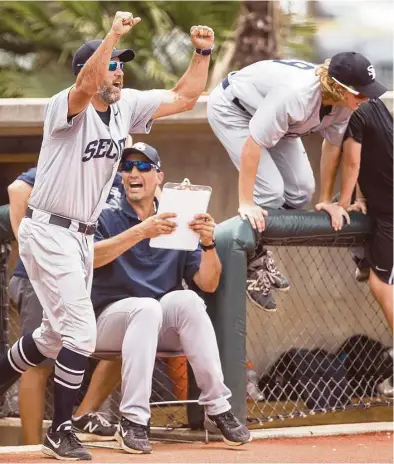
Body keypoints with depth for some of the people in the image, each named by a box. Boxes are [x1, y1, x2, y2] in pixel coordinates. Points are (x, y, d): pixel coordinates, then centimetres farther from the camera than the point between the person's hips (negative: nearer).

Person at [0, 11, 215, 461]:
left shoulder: (127, 106, 4)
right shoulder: (66, 106, -18)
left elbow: (184, 97, 9)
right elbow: (85, 87, -42)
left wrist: (202, 52, -4)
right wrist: (113, 34, -46)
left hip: (83, 237, 9)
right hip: (48, 233, -9)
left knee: (55, 335, 19)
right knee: (81, 333, -11)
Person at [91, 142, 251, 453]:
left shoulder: (177, 225, 13)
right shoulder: (106, 218, 5)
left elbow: (208, 283, 4)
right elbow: (90, 257, -18)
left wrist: (208, 242, -15)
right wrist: (141, 231, -29)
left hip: (165, 328, 2)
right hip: (111, 319, -2)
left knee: (186, 299, -29)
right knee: (146, 306, -35)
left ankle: (217, 409, -30)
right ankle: (133, 421, -39)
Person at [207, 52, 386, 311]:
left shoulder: (343, 103, -20)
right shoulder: (295, 95, -42)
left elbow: (332, 145, -3)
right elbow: (252, 144, -37)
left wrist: (327, 200, 5)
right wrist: (246, 204, -32)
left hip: (267, 114, 8)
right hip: (232, 111, -8)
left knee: (301, 191, 0)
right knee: (270, 190, -19)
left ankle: (259, 251, 21)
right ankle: (253, 264, 1)